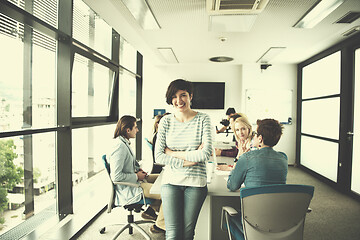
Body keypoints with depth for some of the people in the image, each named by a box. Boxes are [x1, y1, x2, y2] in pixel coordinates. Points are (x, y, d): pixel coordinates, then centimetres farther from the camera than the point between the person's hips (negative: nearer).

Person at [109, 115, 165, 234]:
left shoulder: (124, 143, 7)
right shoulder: (120, 147, -25)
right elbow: (116, 176, -27)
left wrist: (138, 169, 6)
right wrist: (137, 176, -18)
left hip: (134, 179, 11)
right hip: (128, 188, -11)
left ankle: (150, 211, 21)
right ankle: (160, 225, 5)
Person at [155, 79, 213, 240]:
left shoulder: (203, 119, -3)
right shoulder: (166, 121, 1)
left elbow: (206, 153, -14)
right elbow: (158, 156, -4)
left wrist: (173, 153, -10)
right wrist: (188, 160, -13)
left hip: (195, 182, 0)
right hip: (171, 181, 1)